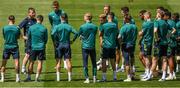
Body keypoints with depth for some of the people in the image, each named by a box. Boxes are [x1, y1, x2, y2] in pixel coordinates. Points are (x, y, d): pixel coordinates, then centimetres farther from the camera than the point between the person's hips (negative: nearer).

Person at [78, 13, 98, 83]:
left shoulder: (82, 27, -9)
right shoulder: (95, 27, -1)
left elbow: (79, 35, 2)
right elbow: (94, 35, 9)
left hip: (85, 47, -3)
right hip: (92, 47, 3)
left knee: (85, 64, 2)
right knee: (94, 63, 12)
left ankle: (87, 79, -1)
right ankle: (94, 78, 9)